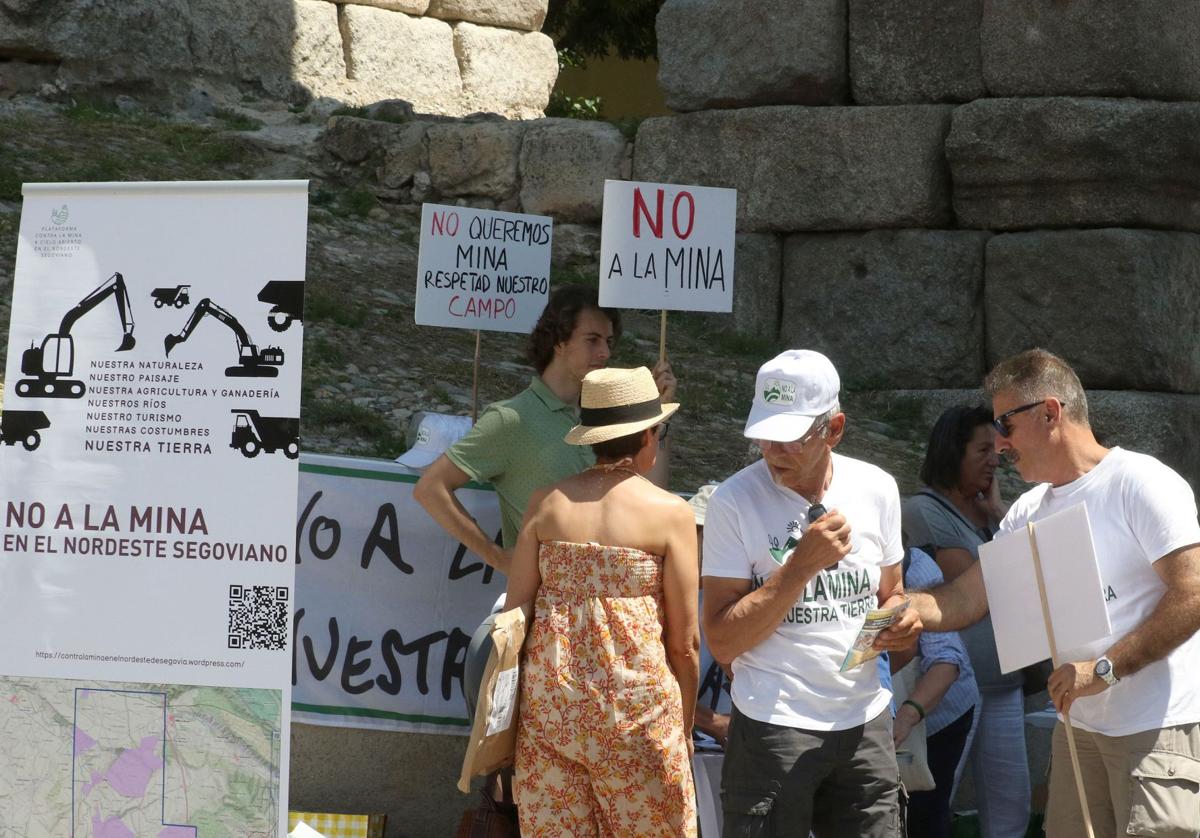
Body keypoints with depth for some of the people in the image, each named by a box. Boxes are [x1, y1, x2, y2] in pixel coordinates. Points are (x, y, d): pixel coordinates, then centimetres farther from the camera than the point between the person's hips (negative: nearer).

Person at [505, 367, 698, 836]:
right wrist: (686, 725, 10)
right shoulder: (670, 514, -6)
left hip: (551, 697, 3)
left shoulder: (547, 504, 2)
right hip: (634, 705, -3)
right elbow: (684, 641, -3)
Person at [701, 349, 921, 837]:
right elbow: (722, 642, -12)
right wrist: (801, 565, -19)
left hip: (865, 721, 4)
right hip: (774, 728, -4)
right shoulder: (735, 501, -8)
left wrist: (901, 620, -4)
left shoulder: (877, 489, 5)